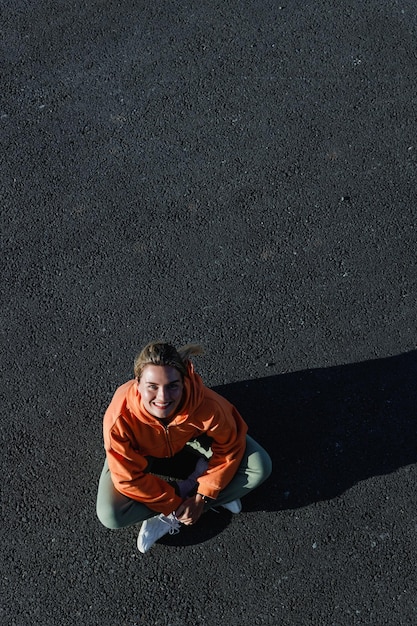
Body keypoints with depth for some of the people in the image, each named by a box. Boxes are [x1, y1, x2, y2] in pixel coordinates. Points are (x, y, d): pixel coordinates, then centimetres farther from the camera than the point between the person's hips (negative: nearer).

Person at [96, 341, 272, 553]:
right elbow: (130, 478, -27)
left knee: (259, 467, -19)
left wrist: (202, 497, -18)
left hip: (191, 440, 1)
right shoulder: (119, 418, -40)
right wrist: (173, 503, -19)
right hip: (144, 454, -1)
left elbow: (229, 448, -19)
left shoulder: (205, 404, -38)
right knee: (110, 516, -25)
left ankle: (170, 519, -11)